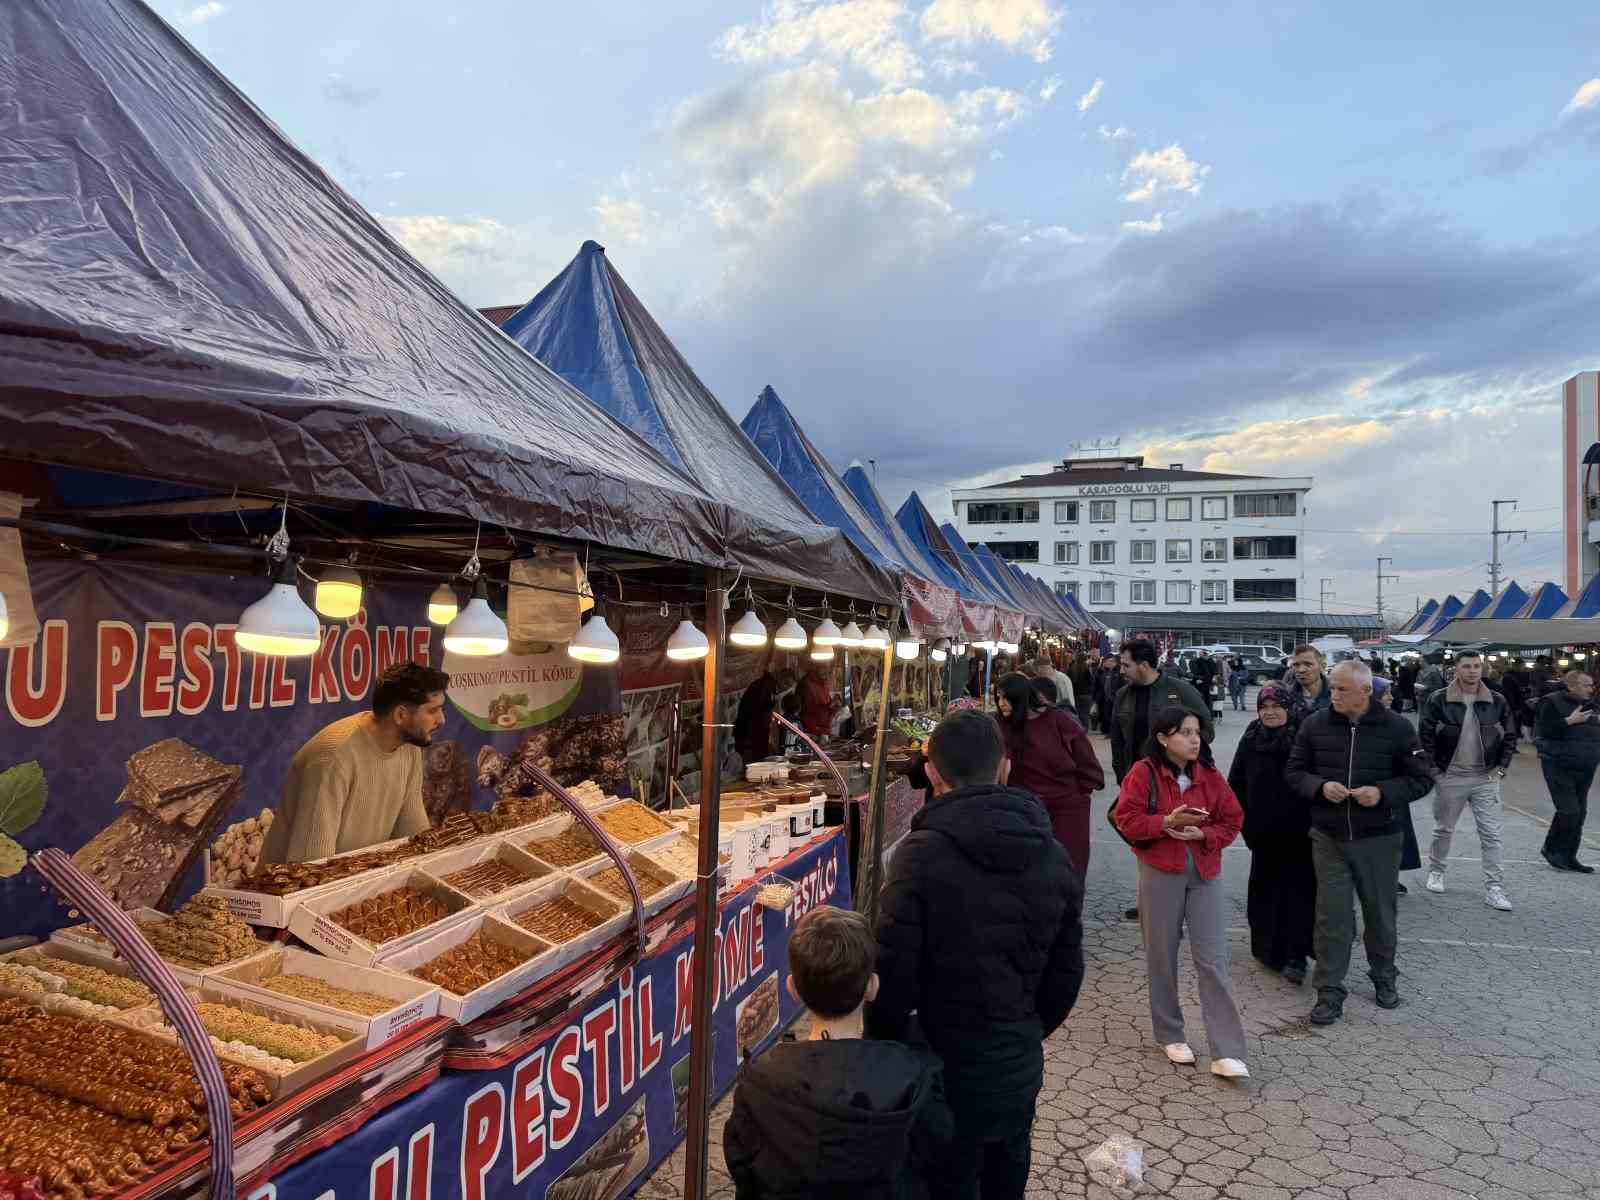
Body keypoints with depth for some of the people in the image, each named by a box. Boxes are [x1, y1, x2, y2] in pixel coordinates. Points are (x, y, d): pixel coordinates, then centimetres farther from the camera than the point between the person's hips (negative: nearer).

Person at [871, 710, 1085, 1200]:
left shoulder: (922, 852, -20)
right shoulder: (1054, 856, -2)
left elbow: (894, 971, -18)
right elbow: (1066, 973, 6)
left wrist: (884, 1048, -2)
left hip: (947, 1067, -5)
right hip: (1021, 1067, 5)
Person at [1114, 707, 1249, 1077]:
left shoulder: (1210, 775, 1)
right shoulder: (1142, 773, -9)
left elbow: (1232, 820, 5)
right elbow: (1126, 820, -10)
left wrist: (1203, 834, -13)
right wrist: (1166, 822, -24)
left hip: (1205, 875, 2)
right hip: (1160, 875, -2)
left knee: (1213, 960, -1)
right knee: (1162, 957, 10)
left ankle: (1227, 1053, 4)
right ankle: (1170, 1035, 28)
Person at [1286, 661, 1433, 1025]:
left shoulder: (1397, 727, -7)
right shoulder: (1315, 724, -3)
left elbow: (1421, 779, -1)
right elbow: (1296, 772, 4)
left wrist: (1383, 793, -18)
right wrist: (1320, 787, -17)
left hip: (1379, 838, 0)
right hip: (1328, 838, 0)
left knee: (1381, 912, 16)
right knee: (1331, 915, 2)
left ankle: (1384, 977, 39)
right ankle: (1330, 993, 12)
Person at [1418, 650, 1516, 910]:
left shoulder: (1496, 702, 1)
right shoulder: (1439, 700, -7)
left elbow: (1510, 736, 9)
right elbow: (1425, 735, -5)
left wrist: (1502, 767, 2)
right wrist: (1434, 767, -8)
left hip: (1486, 778, 2)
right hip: (1450, 777, -1)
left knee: (1491, 834, -1)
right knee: (1443, 829, 12)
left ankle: (1494, 888, 5)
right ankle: (1436, 872, 31)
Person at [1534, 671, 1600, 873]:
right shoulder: (1552, 702, -8)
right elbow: (1543, 729, -18)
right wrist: (1570, 721, -23)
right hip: (1559, 767, -7)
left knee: (1580, 813, 8)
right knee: (1569, 811, -13)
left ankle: (1568, 857, 17)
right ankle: (1550, 849, 8)